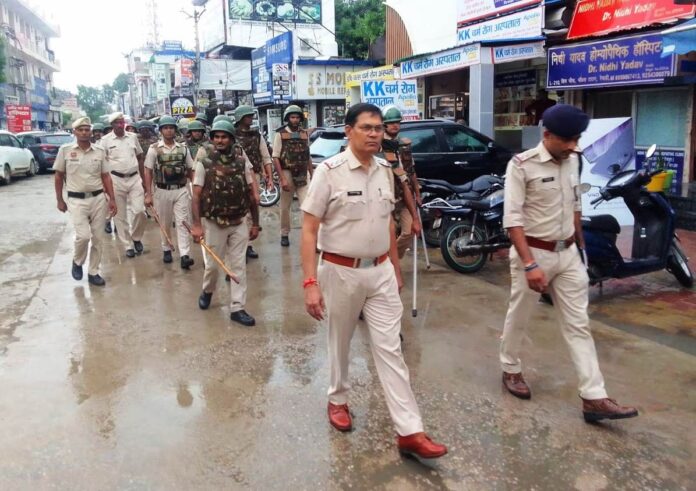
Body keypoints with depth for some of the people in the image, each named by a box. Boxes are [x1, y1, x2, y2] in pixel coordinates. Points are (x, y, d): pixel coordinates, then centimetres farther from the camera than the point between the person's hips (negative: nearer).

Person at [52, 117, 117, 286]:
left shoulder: (99, 151, 3)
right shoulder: (65, 150, -2)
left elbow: (105, 176, 8)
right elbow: (59, 176, 5)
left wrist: (112, 199, 2)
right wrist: (59, 200, 5)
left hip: (98, 198, 3)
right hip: (76, 200, -3)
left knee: (97, 238, 6)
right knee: (83, 235, -15)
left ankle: (93, 272, 19)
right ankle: (77, 262, 15)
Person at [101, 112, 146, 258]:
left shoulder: (133, 137, 6)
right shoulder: (105, 140, -3)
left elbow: (139, 157, 14)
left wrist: (143, 177, 13)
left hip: (134, 178, 2)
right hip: (116, 180, -2)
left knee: (139, 210, -6)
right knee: (120, 215, 4)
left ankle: (136, 237, 19)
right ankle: (128, 245, 16)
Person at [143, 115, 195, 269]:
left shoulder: (183, 148, 4)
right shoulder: (154, 149, -2)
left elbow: (191, 170, 9)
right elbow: (148, 172, -1)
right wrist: (148, 194, -5)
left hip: (181, 190, 1)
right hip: (162, 191, -1)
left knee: (183, 222, -5)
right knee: (165, 223, 11)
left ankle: (184, 255, -8)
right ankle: (166, 250, 29)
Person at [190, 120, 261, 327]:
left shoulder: (242, 161, 0)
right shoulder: (204, 162, -6)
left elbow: (251, 194, 5)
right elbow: (196, 196, -6)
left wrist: (255, 223, 5)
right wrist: (197, 225, -13)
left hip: (239, 223, 2)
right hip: (213, 223, -1)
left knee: (239, 266, 3)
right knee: (212, 265, 11)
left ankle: (237, 309, 11)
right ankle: (207, 291, 42)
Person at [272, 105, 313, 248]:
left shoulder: (305, 134, 8)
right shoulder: (280, 134, -3)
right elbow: (275, 158, -7)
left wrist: (313, 175, 10)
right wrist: (282, 179, -14)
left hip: (302, 176, 2)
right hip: (287, 174, -2)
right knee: (285, 207, 9)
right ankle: (284, 234, 23)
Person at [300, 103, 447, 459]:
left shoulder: (385, 171, 3)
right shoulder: (329, 171, -13)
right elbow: (309, 230, -14)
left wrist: (396, 266, 17)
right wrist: (310, 282, -20)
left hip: (380, 272, 4)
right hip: (341, 272, -4)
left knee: (390, 349, 3)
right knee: (340, 343, 16)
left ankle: (410, 432, 5)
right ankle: (338, 399, 41)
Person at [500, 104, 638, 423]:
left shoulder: (572, 161, 5)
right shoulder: (522, 165, -15)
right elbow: (512, 219, -19)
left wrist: (580, 244, 20)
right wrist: (529, 264, -26)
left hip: (568, 254, 6)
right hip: (533, 253, -6)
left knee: (578, 325, 4)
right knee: (518, 318, 12)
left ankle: (594, 398, 6)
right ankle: (511, 369, 35)